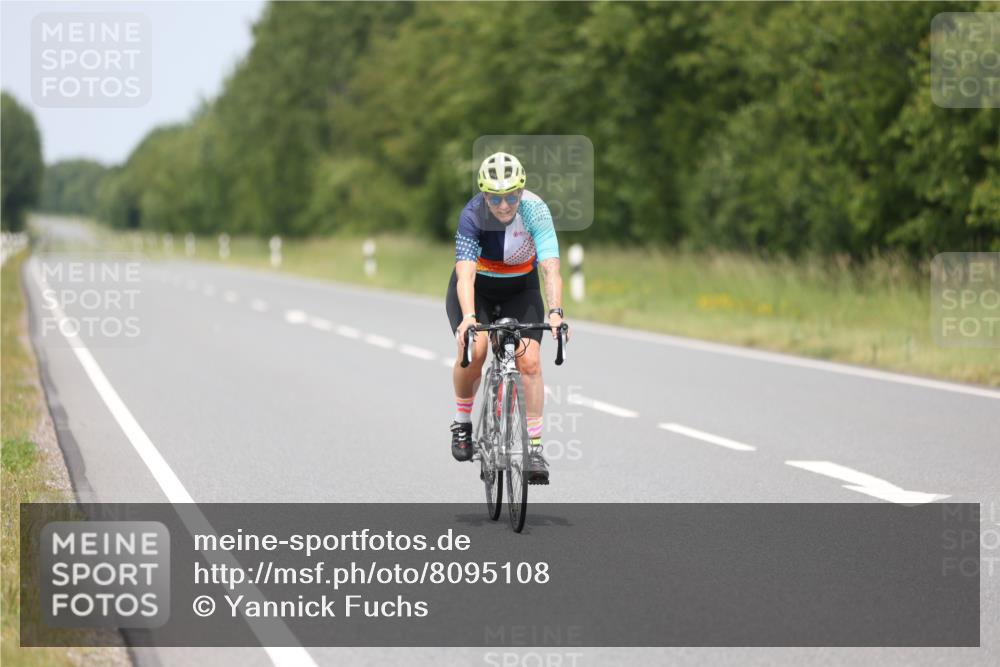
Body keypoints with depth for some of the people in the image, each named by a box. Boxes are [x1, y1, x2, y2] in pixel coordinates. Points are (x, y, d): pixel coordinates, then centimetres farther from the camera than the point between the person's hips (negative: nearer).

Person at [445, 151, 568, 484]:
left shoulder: (535, 211, -27)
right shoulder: (472, 215, -29)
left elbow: (551, 269, -35)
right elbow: (465, 273, -38)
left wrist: (555, 312, -50)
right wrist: (468, 316, -55)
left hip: (520, 288, 1)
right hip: (477, 286, -1)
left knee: (529, 361, -16)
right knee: (473, 351, -25)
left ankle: (534, 448, -9)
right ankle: (462, 423, 0)